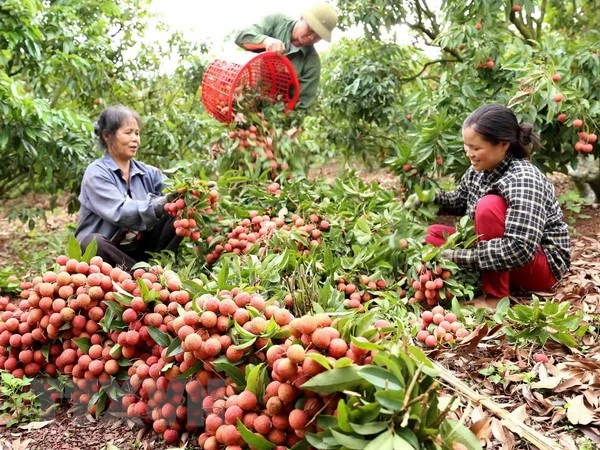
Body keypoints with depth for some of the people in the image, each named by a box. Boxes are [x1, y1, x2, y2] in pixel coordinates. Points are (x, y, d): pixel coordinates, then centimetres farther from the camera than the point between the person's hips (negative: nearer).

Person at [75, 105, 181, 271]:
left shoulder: (147, 173, 7)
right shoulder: (96, 174, -11)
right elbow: (119, 213, -26)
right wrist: (161, 204, -39)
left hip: (139, 250, 5)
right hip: (104, 252, -4)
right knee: (93, 242, -38)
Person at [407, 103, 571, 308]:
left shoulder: (523, 180, -29)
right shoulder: (478, 170, -7)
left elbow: (520, 249, -38)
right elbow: (459, 201, 14)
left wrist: (458, 257, -34)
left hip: (544, 264, -8)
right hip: (497, 257, 8)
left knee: (489, 206, -30)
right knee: (433, 234, 1)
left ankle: (496, 297, -20)